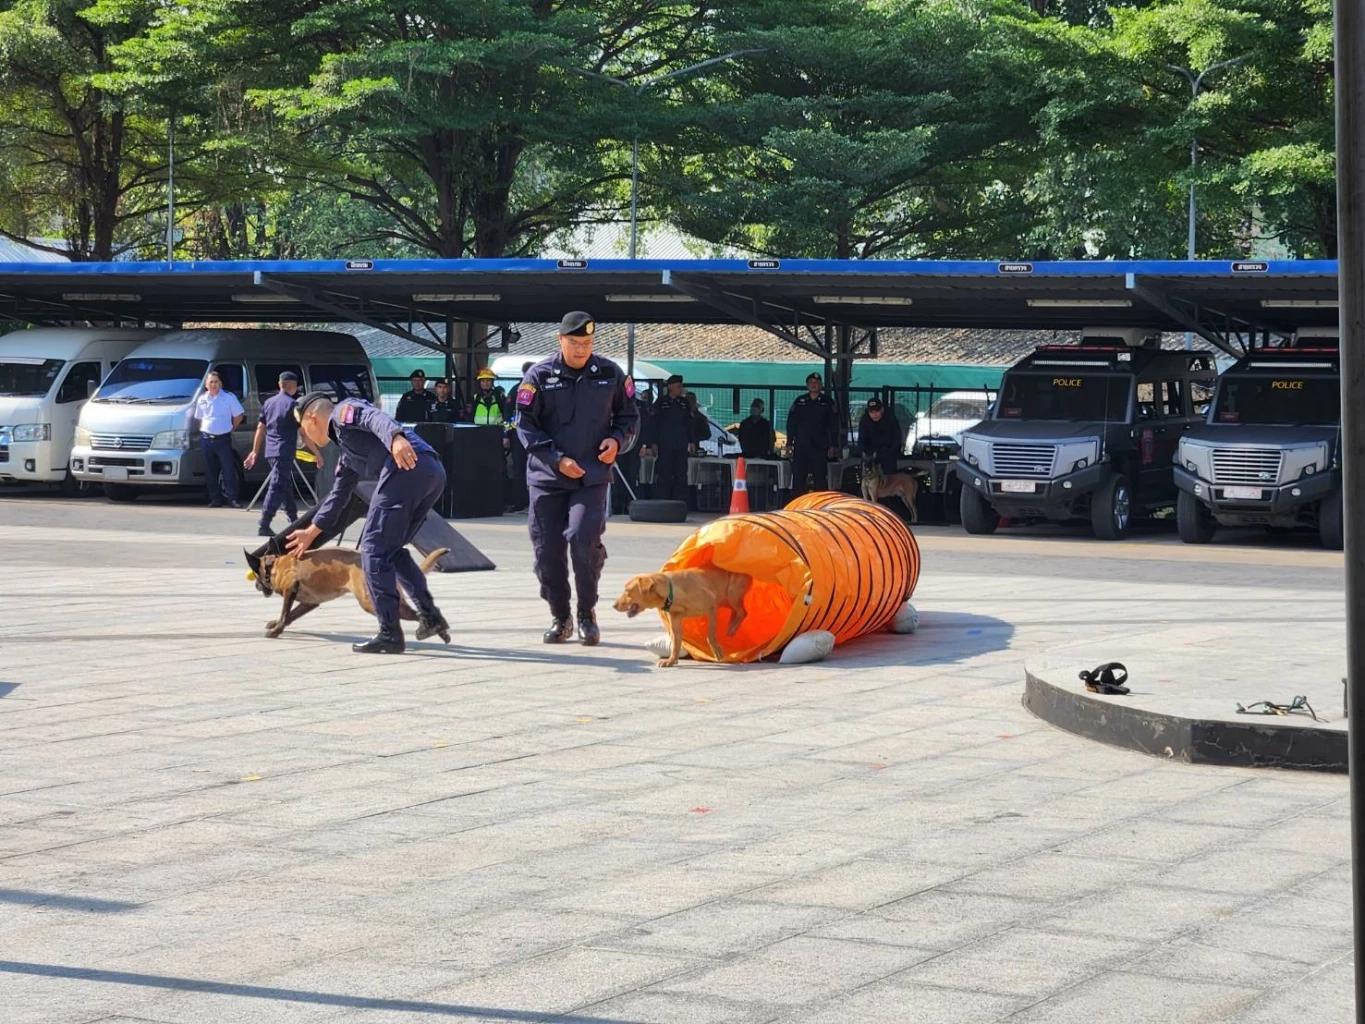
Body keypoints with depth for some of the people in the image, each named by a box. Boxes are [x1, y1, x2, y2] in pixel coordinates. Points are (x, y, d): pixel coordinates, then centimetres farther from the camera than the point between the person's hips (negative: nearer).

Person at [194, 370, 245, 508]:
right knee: (210, 472, 5)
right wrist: (203, 430, 7)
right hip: (206, 439, 4)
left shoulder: (229, 397, -2)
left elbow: (239, 416, 5)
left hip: (223, 439, -4)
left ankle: (232, 498, -6)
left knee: (228, 470, -7)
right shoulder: (202, 399, 9)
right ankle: (215, 499, 10)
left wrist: (231, 428, 4)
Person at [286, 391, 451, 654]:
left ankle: (390, 634, -3)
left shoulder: (342, 411, 11)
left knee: (374, 550, -2)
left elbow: (375, 418, -11)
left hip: (407, 468, -9)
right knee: (391, 549, 22)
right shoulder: (347, 455, 36)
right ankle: (430, 615, 14)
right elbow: (338, 495, 48)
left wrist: (396, 438, -32)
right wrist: (311, 532, 59)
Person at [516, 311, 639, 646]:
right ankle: (560, 618, 18)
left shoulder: (610, 374, 3)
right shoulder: (539, 376, -2)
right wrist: (557, 459, -11)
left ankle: (587, 613, 0)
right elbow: (525, 425, -2)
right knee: (548, 549, 1)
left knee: (585, 539, -18)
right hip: (546, 476, 1)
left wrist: (617, 440, -6)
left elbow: (629, 416, 15)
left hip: (592, 476, -1)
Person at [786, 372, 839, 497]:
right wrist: (789, 443, 3)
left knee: (820, 478, 1)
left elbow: (834, 425, 4)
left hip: (820, 448, -1)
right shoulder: (799, 402, 10)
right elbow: (791, 423, 10)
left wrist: (833, 446, -4)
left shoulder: (827, 402, 6)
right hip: (801, 447, 1)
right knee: (798, 478, -2)